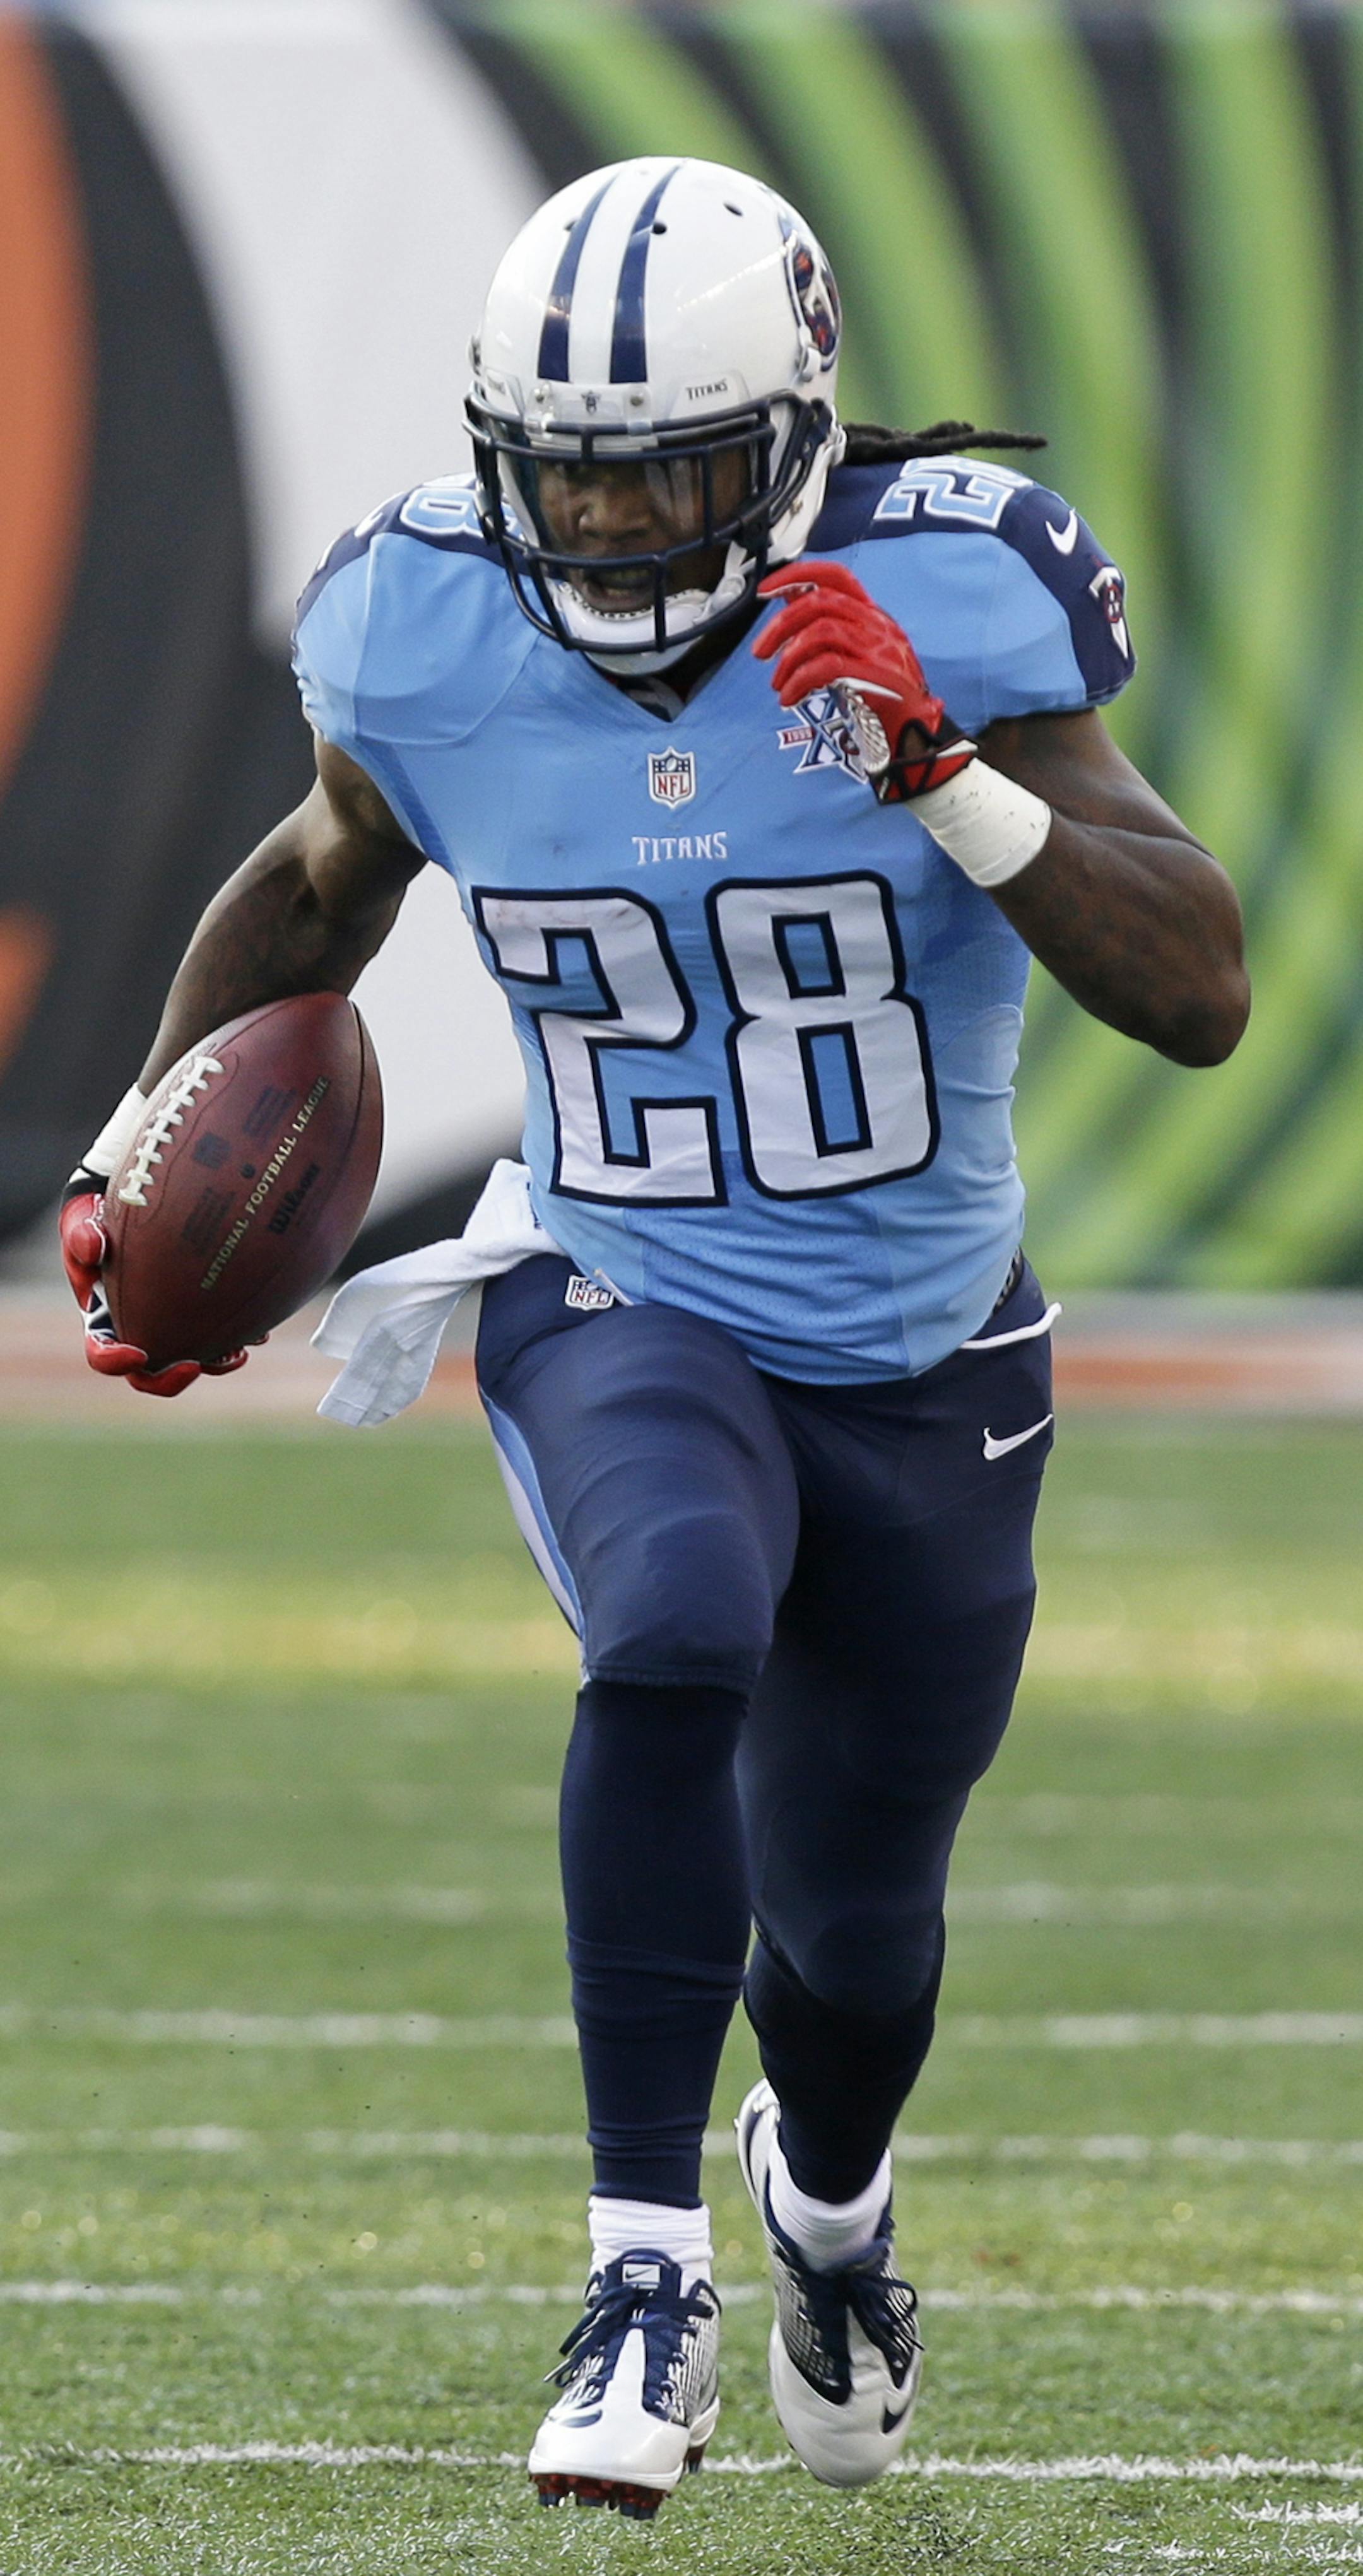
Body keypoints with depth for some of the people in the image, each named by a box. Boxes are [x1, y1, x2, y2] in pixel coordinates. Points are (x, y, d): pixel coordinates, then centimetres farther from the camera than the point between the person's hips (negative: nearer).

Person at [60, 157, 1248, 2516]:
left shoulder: (945, 613, -19)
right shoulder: (434, 639, -11)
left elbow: (1202, 995, -25)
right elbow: (319, 893, 13)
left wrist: (947, 775, -36)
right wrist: (138, 1154, 5)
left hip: (921, 1366, 0)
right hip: (622, 1318, 0)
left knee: (852, 1937, 12)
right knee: (680, 1626, -35)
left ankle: (827, 2186, 50)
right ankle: (645, 2276, -29)